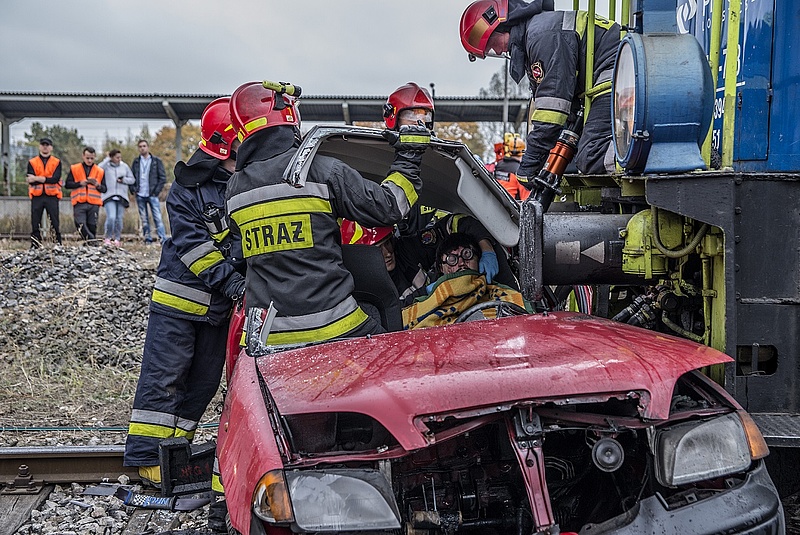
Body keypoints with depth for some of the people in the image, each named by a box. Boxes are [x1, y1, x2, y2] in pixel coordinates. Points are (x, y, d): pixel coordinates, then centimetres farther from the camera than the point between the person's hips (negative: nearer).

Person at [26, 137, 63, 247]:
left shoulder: (57, 162, 7)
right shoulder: (32, 162, 9)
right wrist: (47, 179, -14)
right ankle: (34, 246, 4)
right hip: (37, 196, 1)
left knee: (55, 223, -2)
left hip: (52, 196, -1)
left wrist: (37, 178, -12)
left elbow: (55, 179, -8)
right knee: (35, 224, 1)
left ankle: (58, 245, 2)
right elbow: (30, 180, -4)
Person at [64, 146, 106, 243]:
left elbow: (104, 189, 11)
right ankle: (92, 241, -17)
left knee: (92, 227, 0)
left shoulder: (100, 171, 13)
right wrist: (80, 183, -11)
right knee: (80, 224, -18)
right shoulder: (74, 169, 9)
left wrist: (97, 185, -10)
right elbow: (67, 184, 4)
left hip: (94, 203, 1)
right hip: (79, 203, -1)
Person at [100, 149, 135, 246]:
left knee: (119, 219, 5)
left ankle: (117, 239, 16)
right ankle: (108, 238, 0)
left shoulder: (124, 166, 12)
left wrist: (124, 180, -4)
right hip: (109, 196, -3)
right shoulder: (106, 165, 2)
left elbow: (132, 179, 16)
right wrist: (107, 159, -11)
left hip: (121, 196, 3)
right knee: (111, 217, -16)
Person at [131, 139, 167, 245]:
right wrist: (133, 189, -1)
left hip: (152, 195, -3)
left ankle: (163, 239, -11)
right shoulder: (136, 161, 13)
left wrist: (156, 190, -7)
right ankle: (147, 239, 11)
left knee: (157, 218, -9)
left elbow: (163, 177, 1)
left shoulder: (156, 161, 4)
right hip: (140, 195, 3)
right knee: (144, 219, 6)